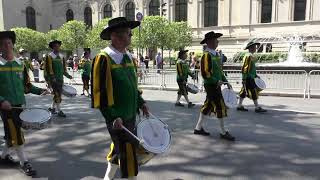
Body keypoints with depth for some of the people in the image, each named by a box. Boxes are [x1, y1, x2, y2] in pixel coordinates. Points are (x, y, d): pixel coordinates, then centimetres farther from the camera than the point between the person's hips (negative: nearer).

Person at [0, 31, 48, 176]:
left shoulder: (20, 64, 8)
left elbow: (26, 85, 13)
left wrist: (39, 91, 0)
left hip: (20, 104, 5)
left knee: (13, 133, 15)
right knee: (16, 134, -4)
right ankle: (24, 162, 7)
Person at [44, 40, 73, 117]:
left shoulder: (61, 56, 12)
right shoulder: (50, 56, -7)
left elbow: (64, 66, 17)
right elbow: (48, 68, -12)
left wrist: (67, 74, 4)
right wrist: (52, 77, -18)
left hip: (60, 78, 7)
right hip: (54, 78, -7)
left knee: (59, 93, 11)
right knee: (57, 94, -7)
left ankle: (52, 107, 28)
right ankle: (59, 111, -1)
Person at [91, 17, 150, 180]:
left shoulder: (127, 56, 8)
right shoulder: (104, 58, -17)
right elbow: (100, 91, -19)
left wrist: (141, 103, 10)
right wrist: (113, 116, -22)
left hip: (131, 114, 8)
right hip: (117, 117, -8)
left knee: (119, 149, 22)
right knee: (128, 154, -1)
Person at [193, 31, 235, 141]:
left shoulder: (216, 54, 14)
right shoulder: (207, 55, -15)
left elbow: (219, 70, 21)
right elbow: (205, 73, -21)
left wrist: (225, 82, 14)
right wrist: (217, 81, -21)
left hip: (216, 85, 9)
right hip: (211, 86, -9)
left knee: (208, 106, 13)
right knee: (220, 106, -4)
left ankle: (198, 128, 24)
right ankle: (223, 132, 7)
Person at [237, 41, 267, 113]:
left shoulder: (251, 56, 16)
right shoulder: (248, 56, -15)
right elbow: (244, 68, -20)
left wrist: (255, 75, 23)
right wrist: (244, 79, -22)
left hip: (251, 78, 10)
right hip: (248, 78, -10)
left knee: (244, 92, 12)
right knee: (253, 92, -6)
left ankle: (240, 106, 17)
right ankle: (257, 107, 0)